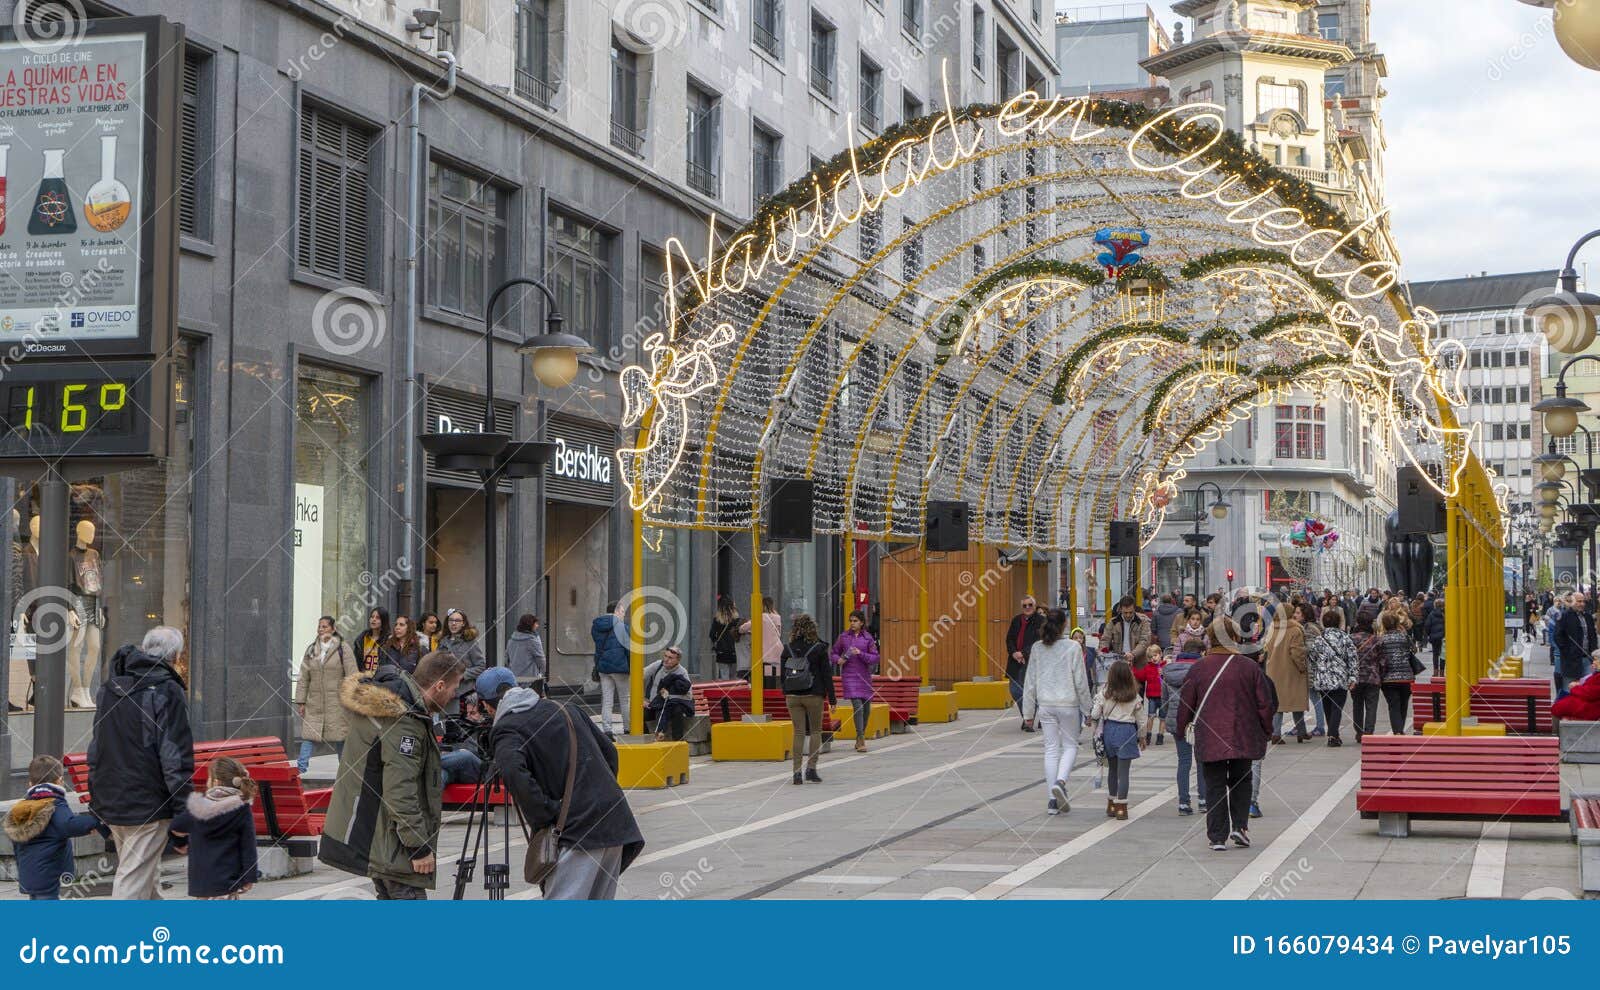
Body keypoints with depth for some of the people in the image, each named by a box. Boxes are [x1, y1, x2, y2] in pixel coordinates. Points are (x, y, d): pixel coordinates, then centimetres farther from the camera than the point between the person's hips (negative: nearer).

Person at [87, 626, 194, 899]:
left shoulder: (109, 687, 13)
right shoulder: (167, 692, -12)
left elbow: (96, 748, 19)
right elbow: (176, 758, -16)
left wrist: (97, 802, 25)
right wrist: (185, 816, -12)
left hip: (110, 802, 8)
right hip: (147, 806, -8)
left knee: (147, 877, 22)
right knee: (133, 886, -6)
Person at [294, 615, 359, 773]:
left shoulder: (343, 649, -2)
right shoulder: (311, 650, 10)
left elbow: (352, 676, -4)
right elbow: (303, 678, 12)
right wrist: (301, 701, 7)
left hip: (337, 703, -3)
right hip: (315, 702, 3)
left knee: (340, 738, 3)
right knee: (308, 734, -4)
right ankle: (301, 767, -5)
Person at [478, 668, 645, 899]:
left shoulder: (506, 731, -3)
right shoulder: (562, 709, 19)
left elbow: (516, 775, -23)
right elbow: (609, 751, 20)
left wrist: (546, 820, -15)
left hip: (578, 831, -7)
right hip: (615, 823, 7)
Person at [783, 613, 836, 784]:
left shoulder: (788, 649, 3)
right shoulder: (819, 648, -5)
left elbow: (783, 674, 7)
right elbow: (826, 674, -4)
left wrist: (786, 694, 16)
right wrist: (832, 698, 0)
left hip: (793, 696, 3)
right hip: (813, 695, -3)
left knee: (798, 732, 6)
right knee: (815, 731, 10)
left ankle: (797, 772, 0)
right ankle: (811, 768, 2)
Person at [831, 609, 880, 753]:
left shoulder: (868, 638, 3)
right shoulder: (844, 636, 3)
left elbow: (875, 658, -1)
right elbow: (833, 653, 12)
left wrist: (860, 653, -16)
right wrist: (838, 660, -9)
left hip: (864, 676, 2)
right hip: (849, 676, -2)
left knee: (866, 708, 10)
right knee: (857, 706, -15)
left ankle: (859, 738, 28)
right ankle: (861, 741, -15)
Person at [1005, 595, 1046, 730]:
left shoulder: (1040, 621, -4)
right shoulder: (1016, 620, 12)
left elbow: (1038, 642, -11)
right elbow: (1009, 639, 11)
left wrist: (1023, 654, -18)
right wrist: (1014, 652, -7)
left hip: (1031, 662, -6)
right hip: (1015, 660, 6)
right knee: (1015, 691, 8)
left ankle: (1029, 721, 1)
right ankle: (1026, 717, 24)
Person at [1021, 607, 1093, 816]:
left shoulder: (1037, 648, 1)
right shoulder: (1073, 647, -8)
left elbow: (1030, 681, 5)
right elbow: (1081, 681, -7)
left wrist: (1028, 712, 13)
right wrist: (1088, 709, 3)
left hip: (1045, 705, 3)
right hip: (1068, 704, -3)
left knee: (1051, 749, 8)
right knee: (1070, 745, 12)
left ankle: (1053, 801, 6)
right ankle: (1060, 781, -15)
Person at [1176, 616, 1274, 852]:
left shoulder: (1199, 668, -5)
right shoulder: (1249, 667, -5)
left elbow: (1186, 703, 1)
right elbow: (1265, 703, -1)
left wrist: (1181, 728, 18)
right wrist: (1267, 731, 14)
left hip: (1209, 740, 0)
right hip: (1243, 739, 0)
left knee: (1215, 786, 6)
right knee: (1240, 781, 19)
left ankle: (1217, 837, 3)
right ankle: (1240, 825, 6)